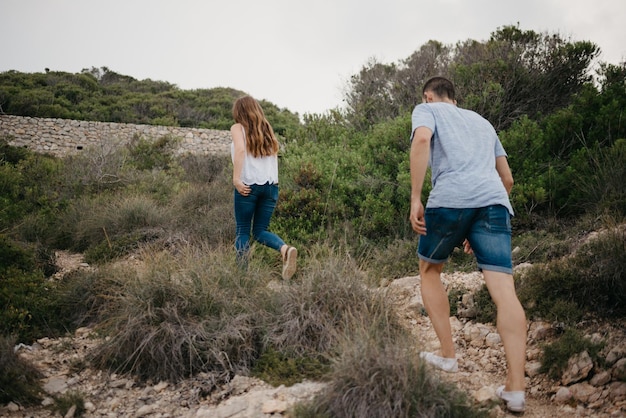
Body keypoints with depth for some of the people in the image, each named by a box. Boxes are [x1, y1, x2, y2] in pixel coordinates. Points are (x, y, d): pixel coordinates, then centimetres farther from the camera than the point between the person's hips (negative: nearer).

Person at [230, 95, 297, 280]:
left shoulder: (238, 128, 4)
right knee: (260, 230, 10)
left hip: (248, 185, -5)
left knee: (242, 230, 5)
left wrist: (236, 178, -18)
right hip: (271, 185, 5)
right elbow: (274, 154, 13)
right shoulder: (267, 129, 19)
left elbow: (240, 149, -14)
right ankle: (285, 249, -17)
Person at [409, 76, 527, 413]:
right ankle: (516, 389, -14)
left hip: (450, 199, -4)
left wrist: (415, 199, -8)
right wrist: (476, 230, 36)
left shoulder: (426, 109, 20)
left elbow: (422, 139, -7)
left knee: (429, 270, 20)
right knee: (504, 290, -7)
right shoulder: (482, 121, 35)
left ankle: (448, 355, 20)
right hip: (495, 202, 4)